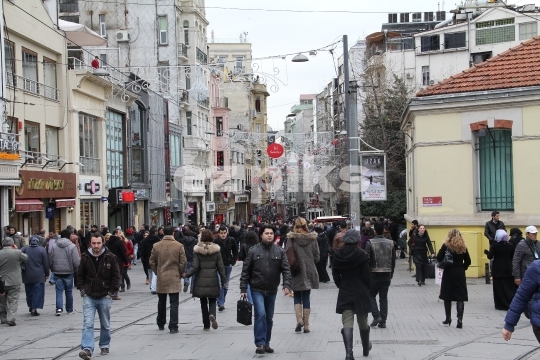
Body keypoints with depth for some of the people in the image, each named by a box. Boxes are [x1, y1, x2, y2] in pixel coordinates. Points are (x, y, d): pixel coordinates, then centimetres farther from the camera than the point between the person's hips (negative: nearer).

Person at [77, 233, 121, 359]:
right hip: (89, 297, 1)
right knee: (88, 324, -10)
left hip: (105, 297, 0)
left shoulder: (110, 257, -5)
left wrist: (111, 292, -7)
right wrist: (82, 290, 0)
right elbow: (80, 275, 10)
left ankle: (104, 346, 29)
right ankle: (87, 349, -17)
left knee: (105, 325, 13)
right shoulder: (85, 257, 0)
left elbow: (116, 277, -2)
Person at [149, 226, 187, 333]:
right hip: (174, 279, -2)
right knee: (174, 303, 0)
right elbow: (183, 263, -6)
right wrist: (181, 273, 10)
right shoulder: (179, 246, -7)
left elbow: (151, 262, 4)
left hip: (161, 279, 2)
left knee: (161, 302, 18)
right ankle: (173, 326, -4)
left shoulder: (156, 246, -1)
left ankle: (161, 324, 30)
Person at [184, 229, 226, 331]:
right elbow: (220, 267, 0)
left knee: (203, 303, 10)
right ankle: (212, 315, -18)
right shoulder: (216, 249, -1)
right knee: (212, 301, 12)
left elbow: (195, 267, -8)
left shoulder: (197, 250, -5)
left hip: (201, 280, 0)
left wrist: (186, 275, 5)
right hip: (213, 280, 1)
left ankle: (206, 325, 11)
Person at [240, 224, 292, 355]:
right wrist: (243, 288, -4)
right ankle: (260, 343, -11)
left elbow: (286, 269, -2)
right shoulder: (253, 251, -4)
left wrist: (286, 285, -16)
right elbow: (245, 271, -1)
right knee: (260, 314, -16)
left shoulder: (280, 251, 1)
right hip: (257, 290, -3)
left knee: (269, 318, 12)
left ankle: (266, 343, 23)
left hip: (272, 290, 3)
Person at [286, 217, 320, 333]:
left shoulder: (291, 239, -9)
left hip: (296, 273, -2)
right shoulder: (312, 239, -3)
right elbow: (317, 257, 1)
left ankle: (299, 319, -7)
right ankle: (306, 325, 9)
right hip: (309, 272, 2)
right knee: (306, 297, 9)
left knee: (297, 297, 12)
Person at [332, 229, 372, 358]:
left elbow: (335, 275, 3)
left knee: (347, 324, -4)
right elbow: (366, 276, -8)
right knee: (363, 322, 16)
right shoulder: (362, 255, -9)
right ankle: (366, 348, 35)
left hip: (344, 294, 1)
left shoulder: (337, 255, 0)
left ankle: (349, 353, -16)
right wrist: (367, 288, 9)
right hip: (361, 293, -1)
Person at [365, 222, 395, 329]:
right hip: (387, 274, 4)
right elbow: (393, 260, 7)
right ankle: (383, 321, 8)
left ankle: (376, 316, -3)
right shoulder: (390, 243, 3)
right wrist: (391, 274, 15)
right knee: (384, 297, 9)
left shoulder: (370, 243, -10)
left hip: (374, 274, -4)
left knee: (371, 295, 11)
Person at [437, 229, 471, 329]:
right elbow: (468, 261, 5)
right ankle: (460, 319, -8)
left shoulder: (446, 246, -6)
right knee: (460, 297, 1)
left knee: (447, 296, 11)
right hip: (460, 274, 2)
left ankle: (448, 318, 19)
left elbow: (439, 258, -12)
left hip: (448, 273, -2)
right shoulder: (463, 247, 3)